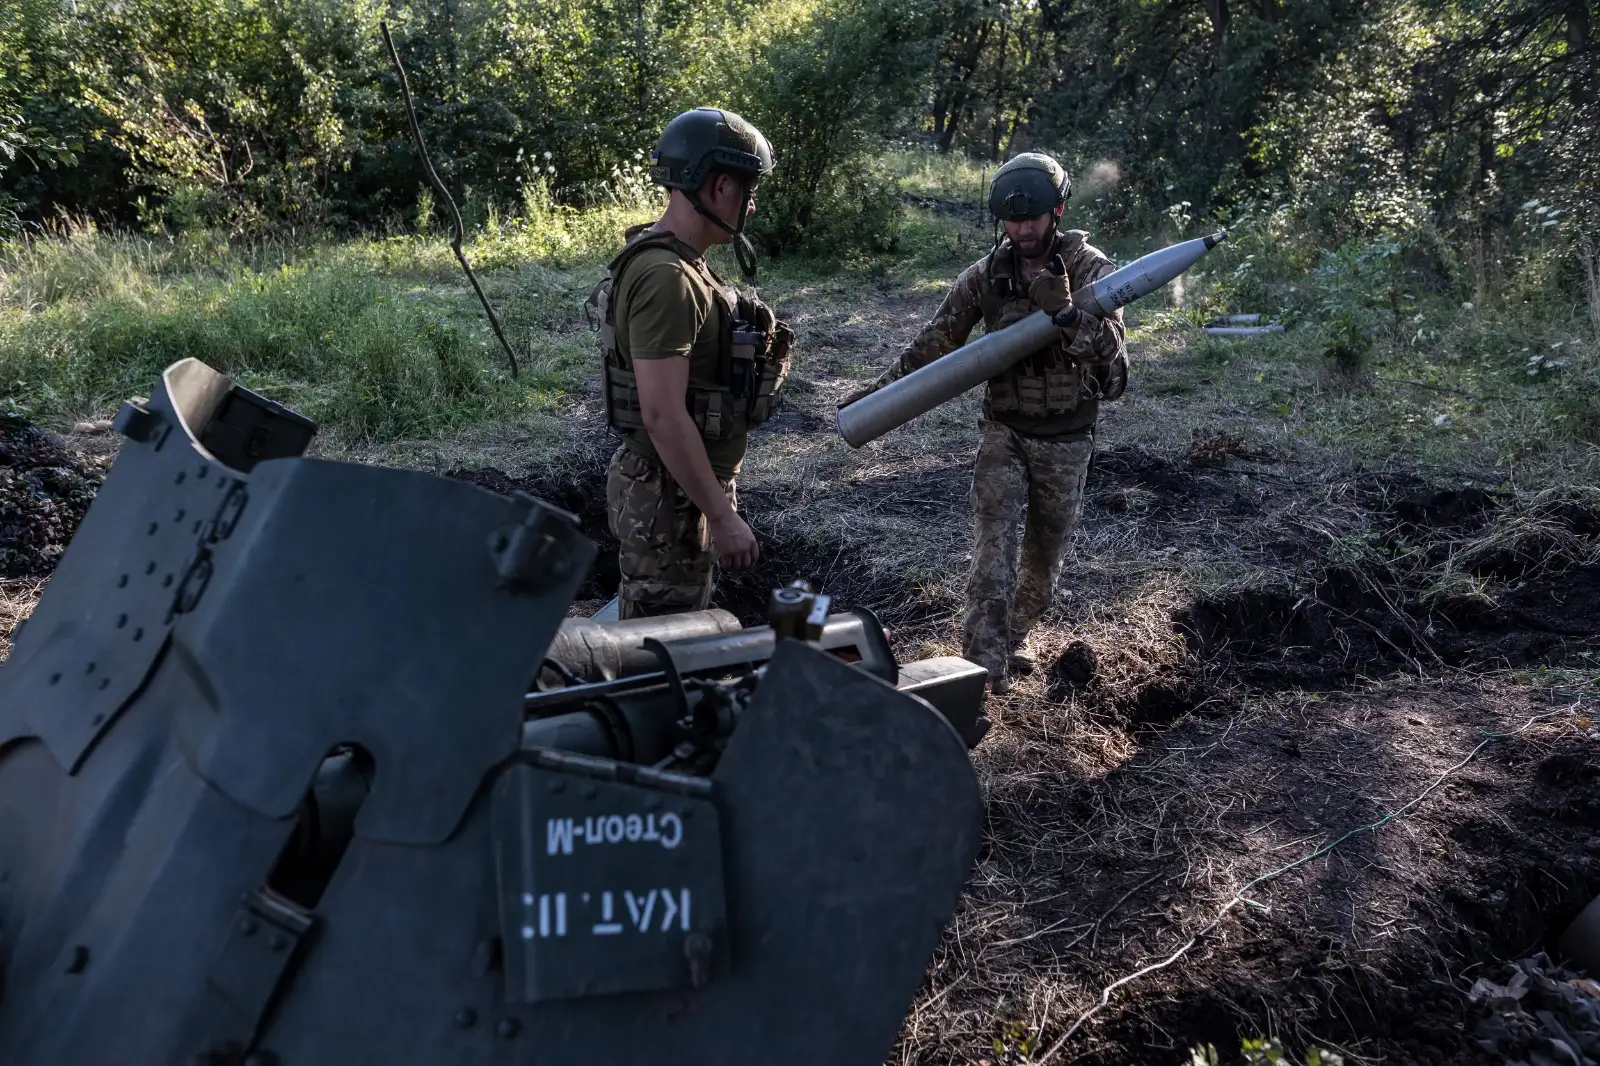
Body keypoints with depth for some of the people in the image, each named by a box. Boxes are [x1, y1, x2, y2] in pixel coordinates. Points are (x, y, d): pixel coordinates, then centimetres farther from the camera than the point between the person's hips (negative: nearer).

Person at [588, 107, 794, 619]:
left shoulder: (675, 263, 9)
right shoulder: (665, 279, -23)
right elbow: (663, 414, -27)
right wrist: (722, 516, -24)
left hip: (686, 485, 10)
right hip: (671, 496, -10)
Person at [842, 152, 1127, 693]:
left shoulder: (1092, 270, -8)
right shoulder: (986, 274, -3)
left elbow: (1111, 351, -19)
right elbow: (933, 342, 3)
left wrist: (1064, 312, -35)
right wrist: (876, 389, -3)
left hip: (1066, 440, 0)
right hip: (1004, 431, 0)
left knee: (1045, 556, 12)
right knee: (997, 546, -14)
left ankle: (1012, 637, 34)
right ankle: (984, 665, -15)